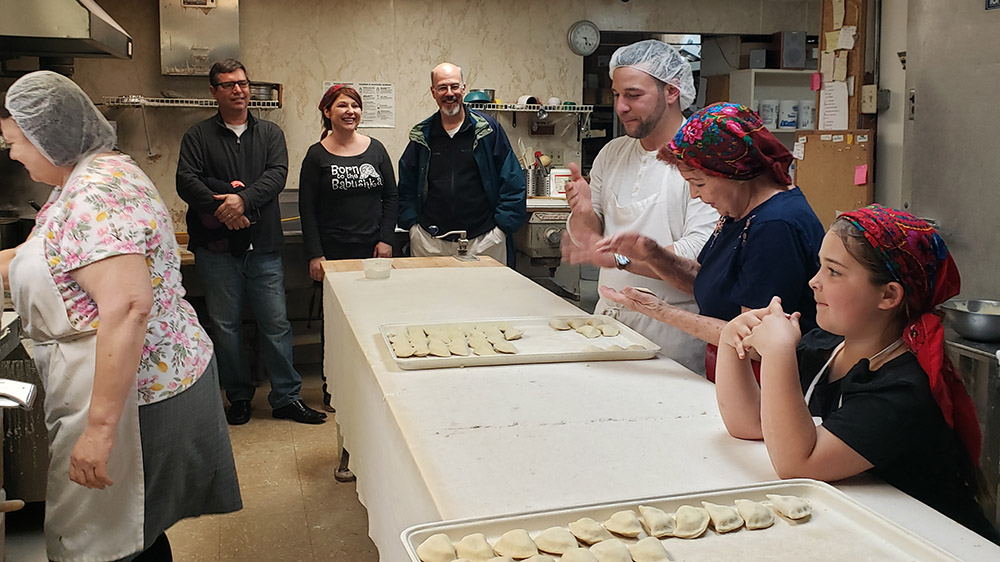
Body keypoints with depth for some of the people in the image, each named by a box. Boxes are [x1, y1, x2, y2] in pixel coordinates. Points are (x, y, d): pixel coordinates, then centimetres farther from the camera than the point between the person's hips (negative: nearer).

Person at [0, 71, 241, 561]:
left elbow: (128, 308, -31)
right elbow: (55, 261, 25)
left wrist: (101, 425, -30)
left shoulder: (96, 195, -21)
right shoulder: (94, 175, 13)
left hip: (131, 388, -10)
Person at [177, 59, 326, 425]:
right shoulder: (198, 136, 7)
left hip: (264, 245, 1)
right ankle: (239, 396, 21)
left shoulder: (270, 133, 11)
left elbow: (277, 175, -5)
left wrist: (244, 199, -21)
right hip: (217, 247, 0)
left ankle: (287, 397, 12)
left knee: (276, 323, 2)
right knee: (225, 325, 6)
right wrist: (220, 209, -20)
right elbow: (186, 181, -6)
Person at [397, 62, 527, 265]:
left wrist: (503, 226, -3)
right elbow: (406, 186, 16)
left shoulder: (488, 128, 3)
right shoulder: (421, 136, 9)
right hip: (429, 243, 2)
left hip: (484, 241, -1)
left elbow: (512, 182, 2)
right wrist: (412, 224, 5)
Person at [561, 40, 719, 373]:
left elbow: (699, 254, -23)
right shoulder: (611, 154, 9)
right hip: (609, 315, 6)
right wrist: (585, 213, -11)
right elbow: (585, 240, 10)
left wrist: (619, 255, -27)